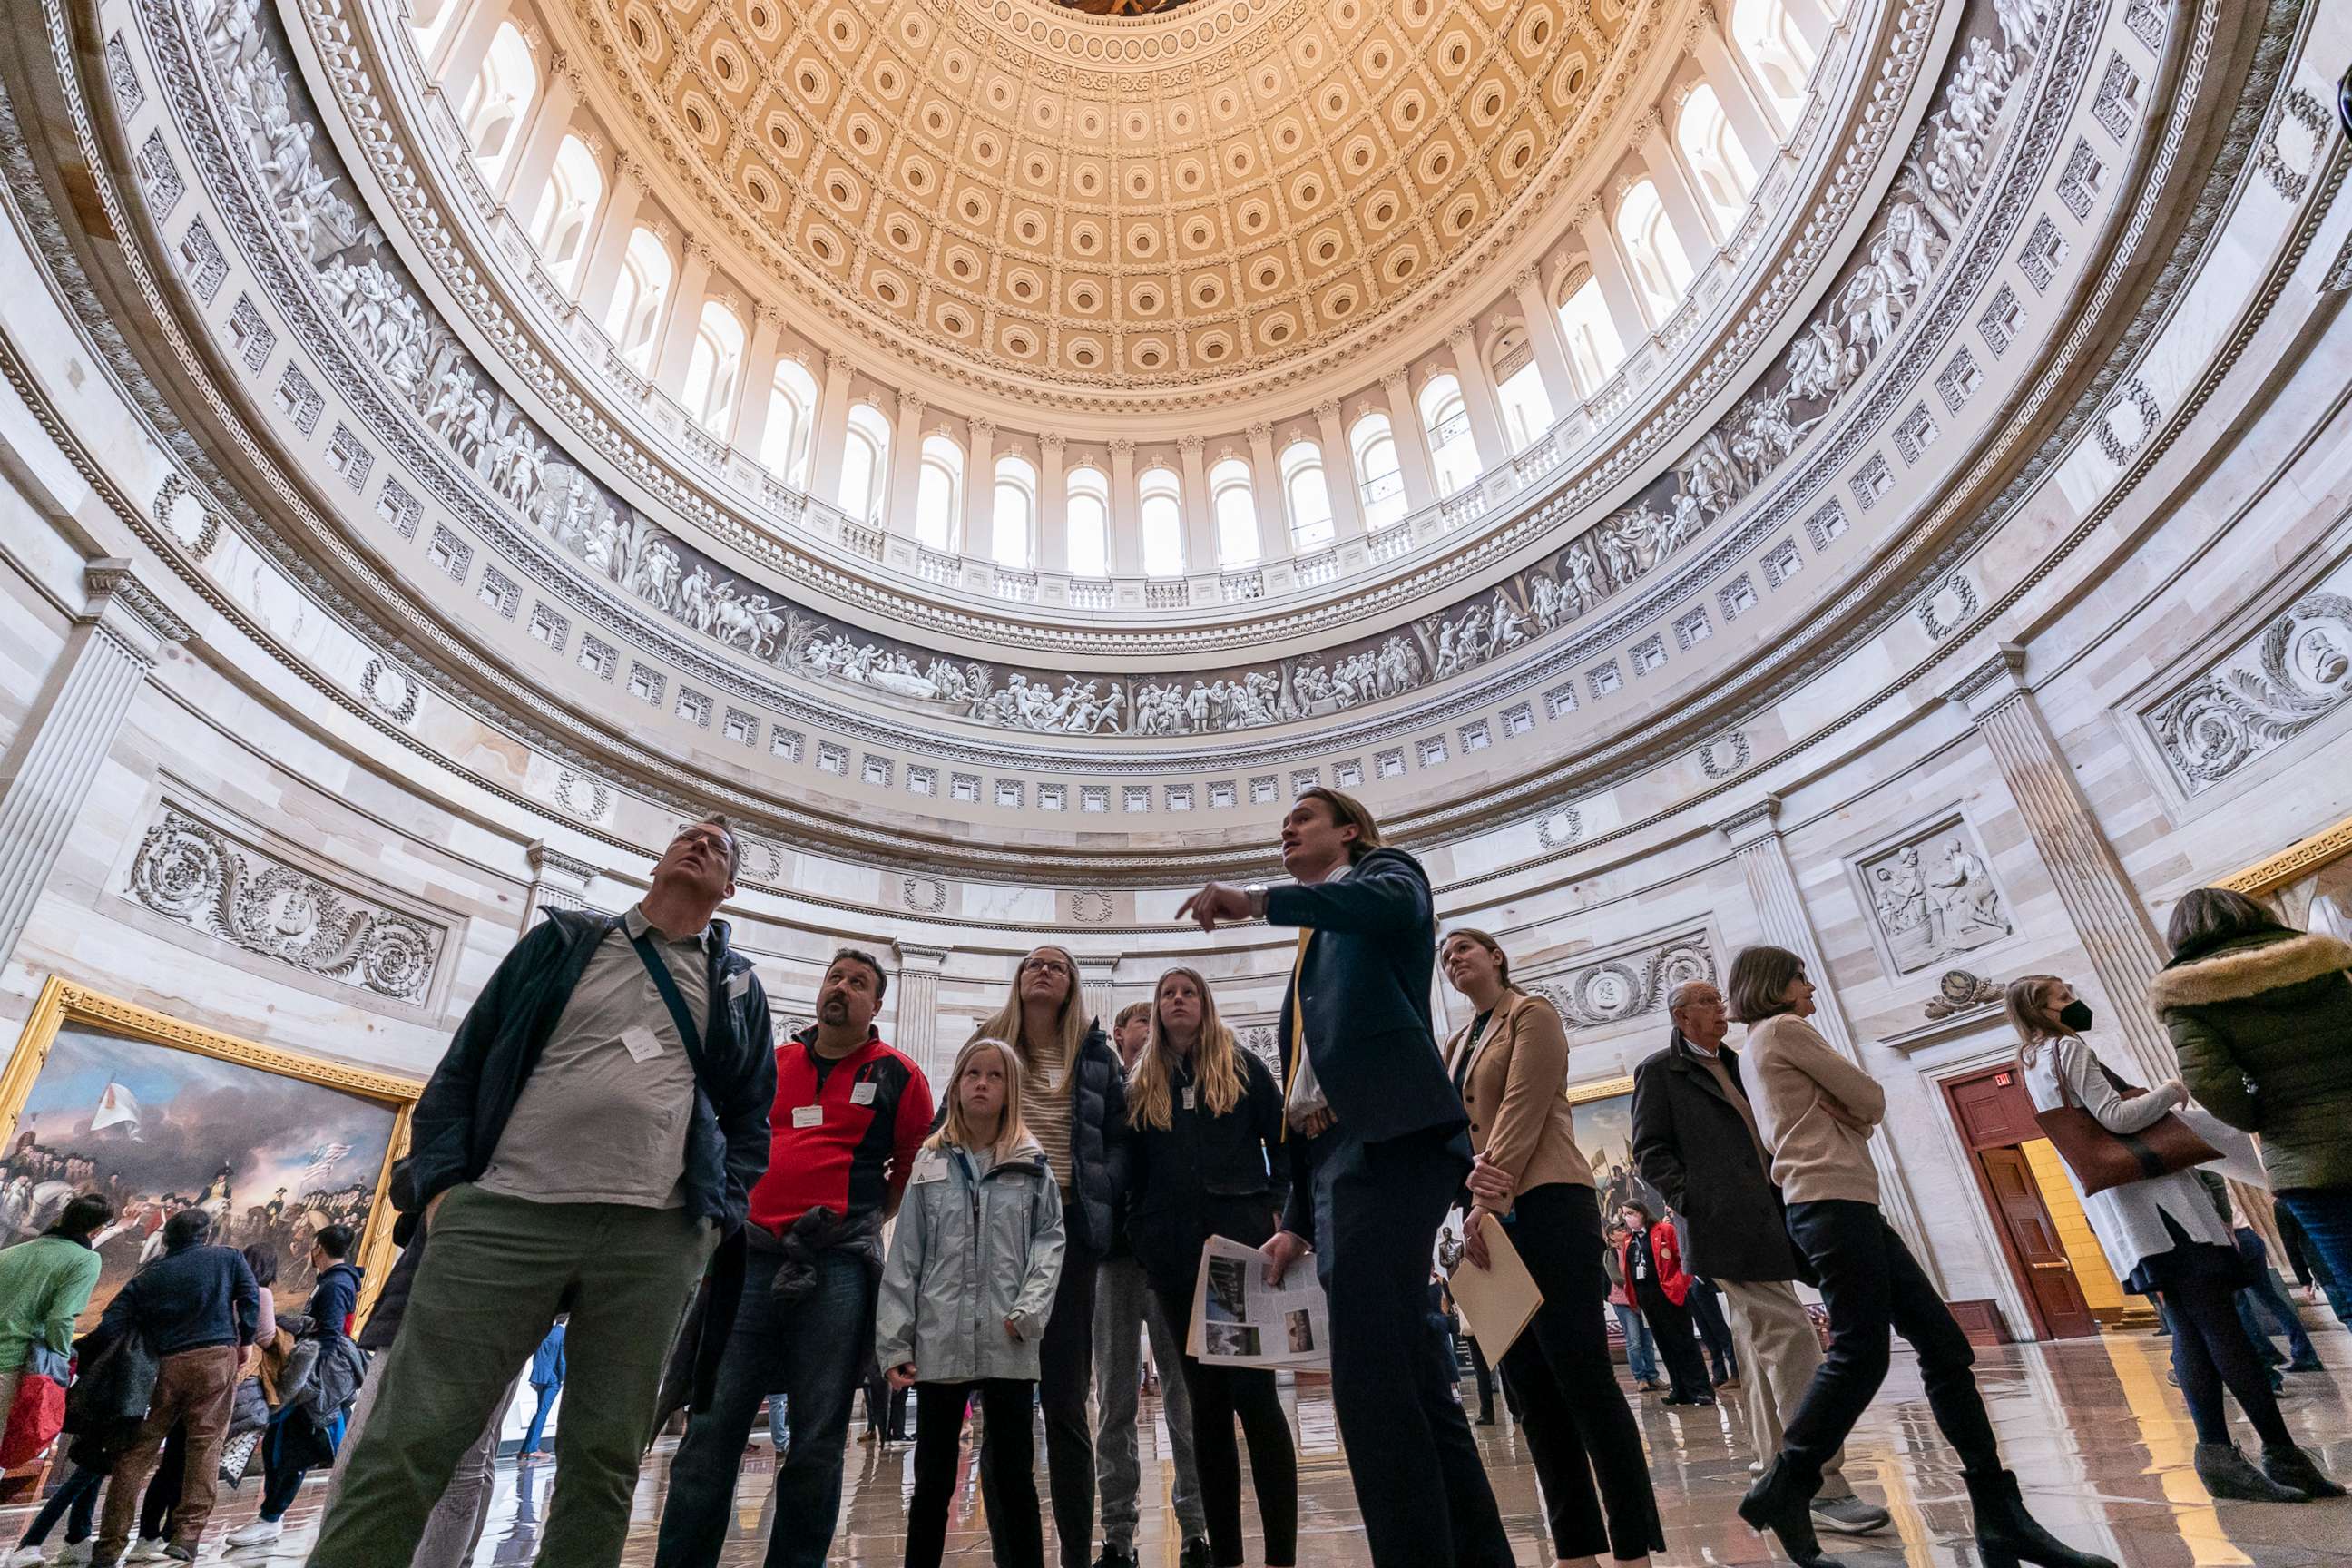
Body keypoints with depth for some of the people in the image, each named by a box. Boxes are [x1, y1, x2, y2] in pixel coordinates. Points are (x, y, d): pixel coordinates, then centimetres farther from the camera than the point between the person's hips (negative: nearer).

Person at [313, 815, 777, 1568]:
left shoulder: (740, 988, 16)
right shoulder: (561, 942, 14)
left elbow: (750, 1121, 16)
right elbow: (462, 1066, 12)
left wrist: (719, 1216, 2)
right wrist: (440, 1181, 0)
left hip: (654, 1238, 1)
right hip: (504, 1212, -1)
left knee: (605, 1459, 5)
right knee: (410, 1440, -4)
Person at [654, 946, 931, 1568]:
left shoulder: (898, 1075, 6)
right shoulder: (770, 1064, 14)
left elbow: (919, 1167, 11)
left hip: (839, 1267, -2)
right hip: (751, 1258, 3)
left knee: (816, 1443, 5)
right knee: (711, 1429, 1)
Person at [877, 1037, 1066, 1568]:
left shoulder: (1032, 1165, 5)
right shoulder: (930, 1164, 6)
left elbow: (1049, 1240, 1)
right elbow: (905, 1260, 4)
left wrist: (1028, 1311, -13)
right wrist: (894, 1344, -2)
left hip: (1008, 1345, -1)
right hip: (939, 1342, 1)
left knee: (1013, 1475, 8)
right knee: (932, 1477, 11)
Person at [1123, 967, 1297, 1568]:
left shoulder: (1242, 1067, 9)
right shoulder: (1142, 1086, 15)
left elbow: (1284, 1140, 8)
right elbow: (1134, 1171, 16)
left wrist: (1276, 1208, -3)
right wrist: (1140, 1236, 6)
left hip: (1241, 1237, -3)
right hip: (1175, 1250, 3)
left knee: (1253, 1390, -8)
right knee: (1205, 1399, 7)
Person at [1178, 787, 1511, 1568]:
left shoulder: (1386, 870, 10)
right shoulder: (1316, 949, 29)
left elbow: (1391, 904, -19)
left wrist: (1259, 901, -30)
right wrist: (1297, 1220, 16)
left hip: (1390, 1140, -9)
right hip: (1330, 1156, 9)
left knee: (1371, 1379, -15)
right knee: (1410, 1378, 9)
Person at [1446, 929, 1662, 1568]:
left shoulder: (1532, 1014, 2)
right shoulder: (1455, 1047, 21)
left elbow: (1522, 1110, -11)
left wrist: (1491, 1200, -19)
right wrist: (1472, 1208, -6)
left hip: (1546, 1206, -7)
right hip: (1491, 1221, 7)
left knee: (1580, 1372, -9)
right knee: (1531, 1388, 6)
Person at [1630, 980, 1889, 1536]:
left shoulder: (1734, 1066, 22)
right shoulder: (1661, 1071, -1)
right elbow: (1650, 1151, -6)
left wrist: (1782, 1196, 13)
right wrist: (1693, 1200, -16)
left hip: (1763, 1220, 8)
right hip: (1726, 1223, -8)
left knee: (1759, 1342, 16)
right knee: (1790, 1338, -15)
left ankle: (1776, 1458, 28)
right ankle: (1825, 1486, -13)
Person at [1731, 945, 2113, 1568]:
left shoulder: (1764, 1048, 24)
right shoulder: (1785, 1029, -5)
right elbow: (1870, 1100, -5)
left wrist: (1848, 1114, 3)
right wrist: (1855, 1108, 13)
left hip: (1848, 1205, 10)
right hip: (1832, 1200, -10)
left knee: (1944, 1345, 6)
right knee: (1859, 1355, -12)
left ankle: (2000, 1518, 8)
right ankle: (1780, 1492, -3)